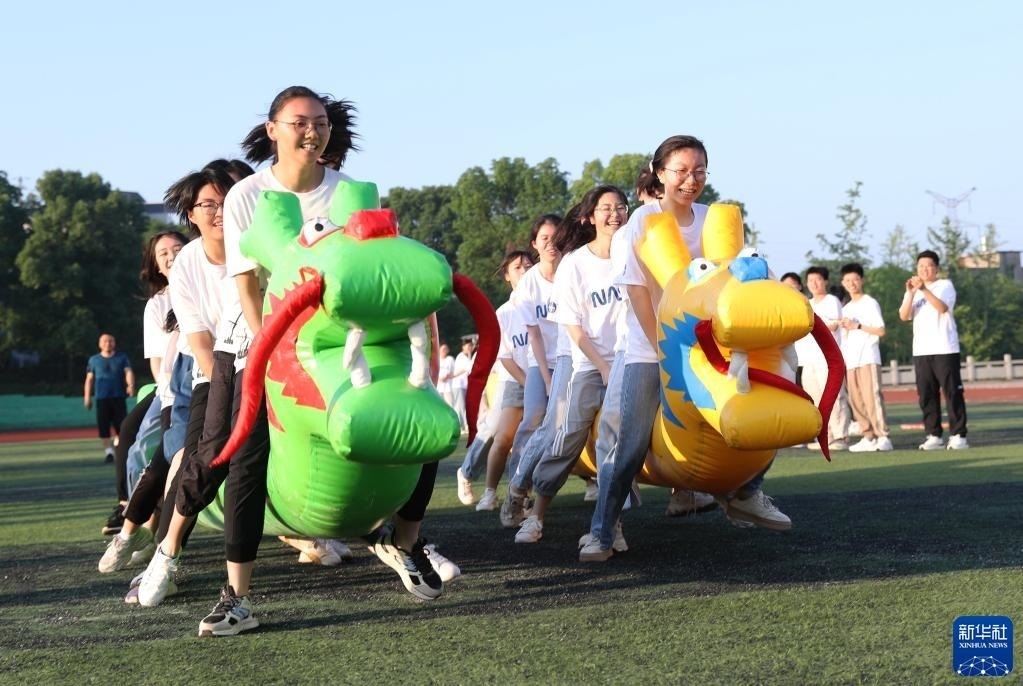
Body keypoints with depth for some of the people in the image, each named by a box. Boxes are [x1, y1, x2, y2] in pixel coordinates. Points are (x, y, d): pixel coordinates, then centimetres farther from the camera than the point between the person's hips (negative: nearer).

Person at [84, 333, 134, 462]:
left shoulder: (122, 357, 10)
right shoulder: (94, 360, 12)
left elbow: (128, 372, -2)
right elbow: (89, 379, 13)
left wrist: (130, 385, -22)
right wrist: (87, 397, 5)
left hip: (119, 397, -1)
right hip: (101, 398, 1)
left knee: (122, 425, -4)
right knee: (103, 426, -5)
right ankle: (108, 451, -1)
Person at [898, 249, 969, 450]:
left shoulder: (945, 285, 3)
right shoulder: (912, 290, 15)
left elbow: (942, 307, -16)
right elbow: (904, 316, -1)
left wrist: (924, 289, -26)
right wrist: (911, 293, -14)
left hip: (945, 350, -4)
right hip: (921, 351, 4)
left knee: (952, 393, -5)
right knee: (926, 395, 4)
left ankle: (958, 435, -3)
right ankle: (934, 436, 9)